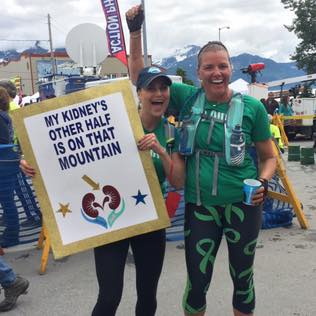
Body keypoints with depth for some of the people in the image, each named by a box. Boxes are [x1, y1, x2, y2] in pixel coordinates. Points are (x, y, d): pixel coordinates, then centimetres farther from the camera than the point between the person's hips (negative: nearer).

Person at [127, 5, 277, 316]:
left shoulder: (252, 107, -7)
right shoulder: (188, 98, -3)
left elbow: (269, 157, 3)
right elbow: (139, 74, 1)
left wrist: (263, 183, -17)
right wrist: (136, 30, -8)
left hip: (243, 204, 0)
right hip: (200, 206, 1)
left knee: (242, 277, 17)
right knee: (197, 282, 9)